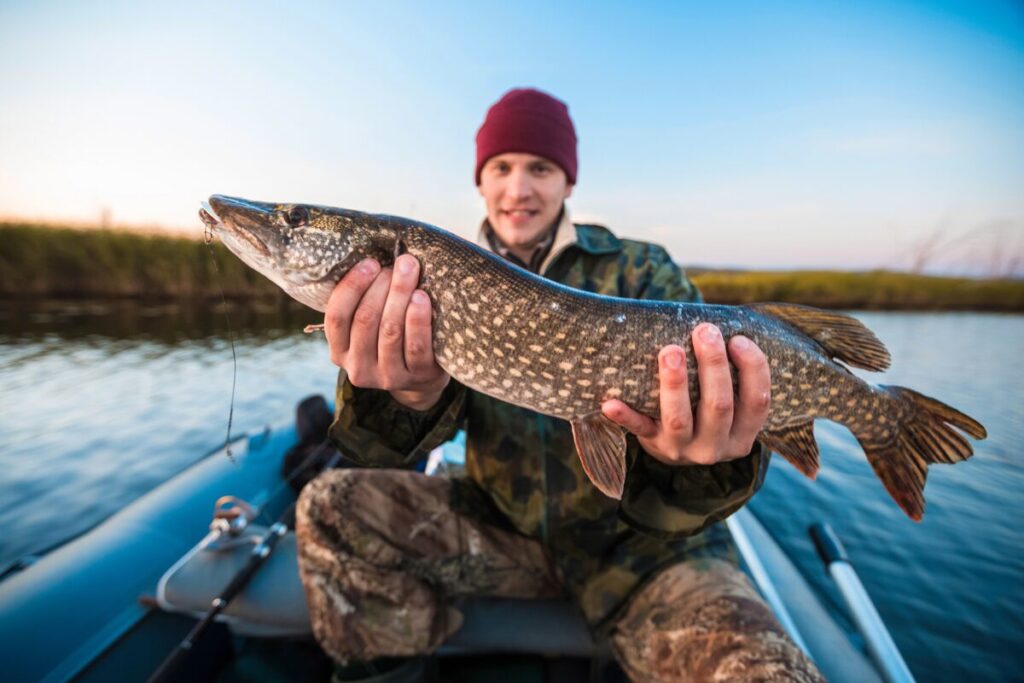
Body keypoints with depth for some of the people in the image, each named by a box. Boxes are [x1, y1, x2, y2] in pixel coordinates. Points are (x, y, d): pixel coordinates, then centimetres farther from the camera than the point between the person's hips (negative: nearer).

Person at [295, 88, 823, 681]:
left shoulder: (641, 270, -7)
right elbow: (397, 447, -11)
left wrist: (694, 464, -36)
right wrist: (413, 397, -34)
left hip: (638, 541, -2)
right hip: (500, 523, 3)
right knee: (332, 507, -12)